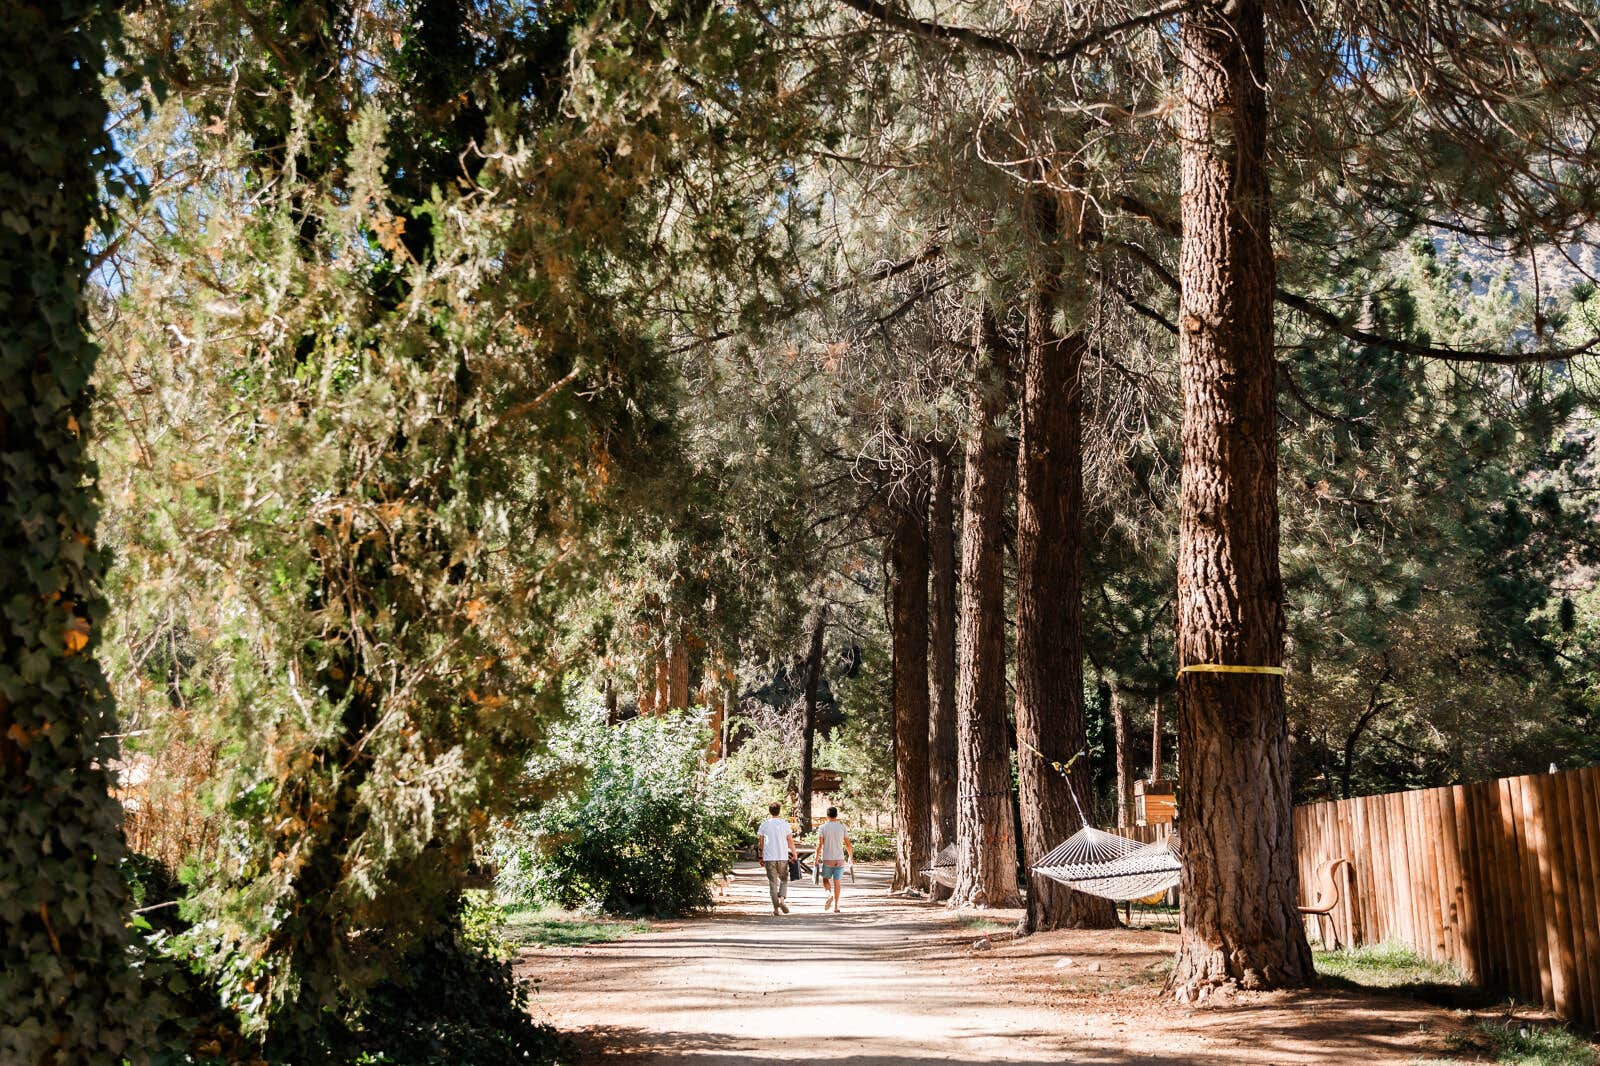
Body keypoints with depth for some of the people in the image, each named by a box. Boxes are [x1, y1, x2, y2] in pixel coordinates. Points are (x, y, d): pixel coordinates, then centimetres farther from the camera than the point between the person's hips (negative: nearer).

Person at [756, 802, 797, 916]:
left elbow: (761, 842, 6)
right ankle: (782, 899, -8)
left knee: (773, 883, 6)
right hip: (782, 857, -1)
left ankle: (775, 907, 2)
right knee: (784, 880, 15)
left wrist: (761, 857, 15)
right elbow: (790, 840, 0)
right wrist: (794, 854, 12)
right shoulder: (785, 824, 0)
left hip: (769, 858, 1)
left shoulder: (764, 825, 3)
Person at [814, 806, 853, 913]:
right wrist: (851, 857, 18)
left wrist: (816, 859, -3)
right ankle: (835, 906, 6)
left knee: (826, 879, 17)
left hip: (827, 859, -1)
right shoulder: (842, 827, 1)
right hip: (839, 859, 1)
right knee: (837, 882, 8)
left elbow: (819, 845, -10)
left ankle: (828, 894, -11)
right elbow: (848, 844, 3)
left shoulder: (822, 827, -4)